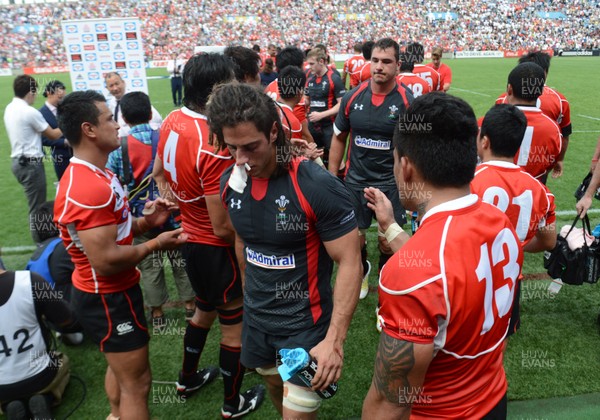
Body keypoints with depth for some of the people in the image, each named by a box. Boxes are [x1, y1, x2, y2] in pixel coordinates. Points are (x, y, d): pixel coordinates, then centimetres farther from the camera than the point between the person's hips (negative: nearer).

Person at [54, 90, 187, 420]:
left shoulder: (93, 175, 6)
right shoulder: (87, 188, -29)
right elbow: (105, 261, -31)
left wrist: (145, 222, -2)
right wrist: (155, 244, -18)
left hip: (112, 292, 10)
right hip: (106, 299, -10)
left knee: (120, 366, 29)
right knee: (136, 383, 6)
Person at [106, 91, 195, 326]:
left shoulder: (119, 147, -9)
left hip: (141, 217, -1)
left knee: (149, 267, 13)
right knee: (181, 260, 15)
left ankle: (157, 313, 24)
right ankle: (190, 305, 28)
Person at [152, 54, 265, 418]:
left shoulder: (173, 121, -4)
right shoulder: (214, 147, -31)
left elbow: (159, 172, 12)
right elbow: (223, 228, -27)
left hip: (191, 239, 9)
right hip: (217, 249, -9)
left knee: (205, 309, 30)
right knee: (236, 325, 13)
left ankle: (188, 378, 51)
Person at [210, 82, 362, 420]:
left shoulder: (318, 187, -25)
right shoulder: (231, 183, -6)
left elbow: (350, 264, -21)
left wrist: (334, 341, -25)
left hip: (305, 323, -5)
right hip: (256, 317, 6)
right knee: (276, 390, 26)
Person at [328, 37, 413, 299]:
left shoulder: (407, 101, -9)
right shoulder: (352, 97, -2)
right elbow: (339, 138, 7)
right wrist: (331, 178, 5)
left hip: (391, 184, -2)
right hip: (355, 181, 2)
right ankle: (362, 272, 44)